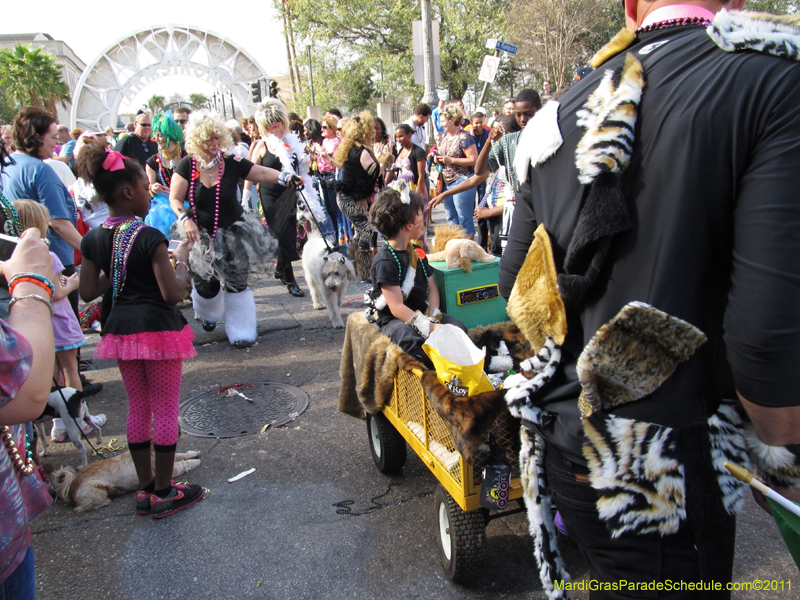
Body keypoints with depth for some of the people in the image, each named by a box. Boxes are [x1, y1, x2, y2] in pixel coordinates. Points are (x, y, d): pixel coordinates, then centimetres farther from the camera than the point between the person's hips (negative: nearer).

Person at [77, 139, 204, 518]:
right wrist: (181, 260, -5)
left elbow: (88, 291, 5)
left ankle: (145, 489, 29)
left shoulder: (93, 240, 1)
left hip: (120, 330, 7)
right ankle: (164, 493, 17)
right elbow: (173, 293, -20)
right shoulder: (150, 238, -18)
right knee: (165, 409, 6)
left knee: (137, 409, 17)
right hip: (158, 329, -7)